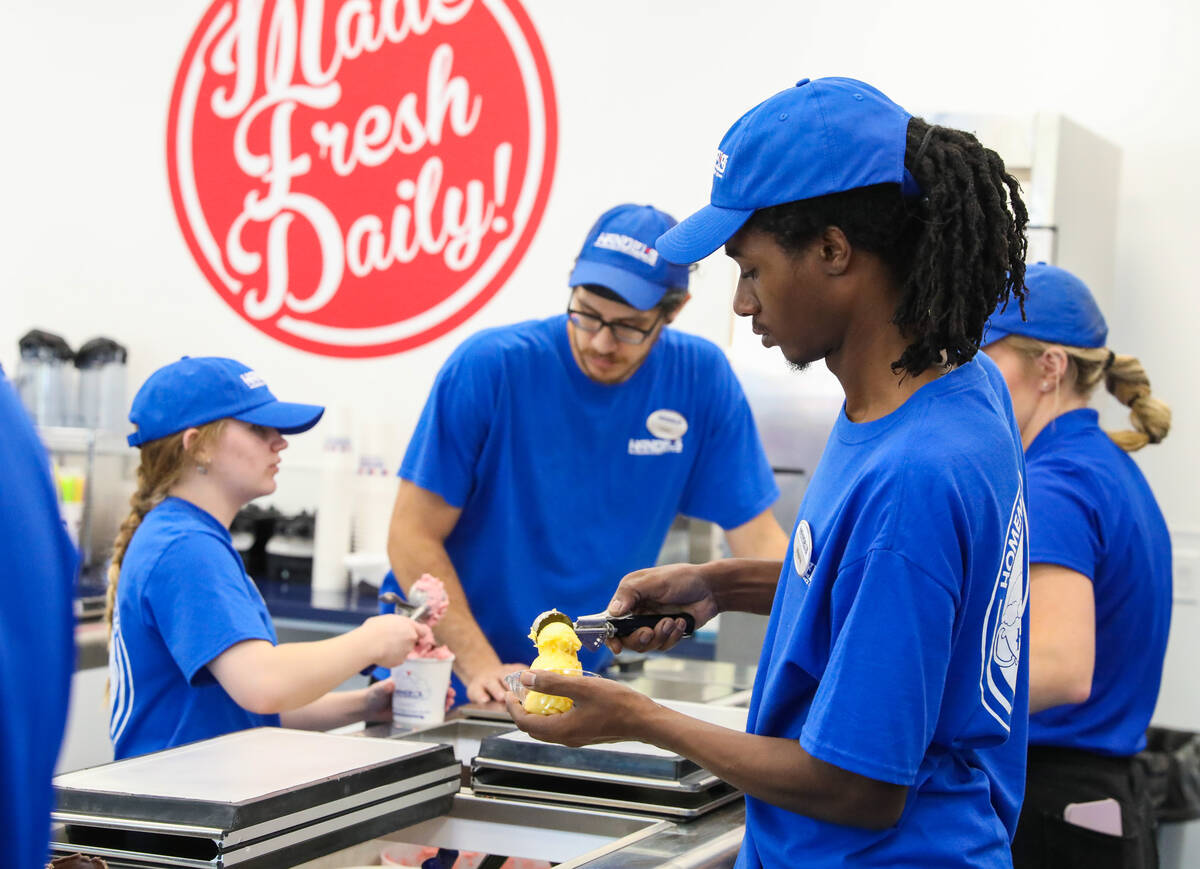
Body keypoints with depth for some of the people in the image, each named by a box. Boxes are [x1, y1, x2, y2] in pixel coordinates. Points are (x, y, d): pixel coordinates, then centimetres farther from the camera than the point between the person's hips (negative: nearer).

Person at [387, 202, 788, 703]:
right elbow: (413, 536, -10)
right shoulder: (488, 366, -11)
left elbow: (758, 540, 0)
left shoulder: (700, 378, -3)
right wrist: (482, 669, -19)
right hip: (449, 675, -2)